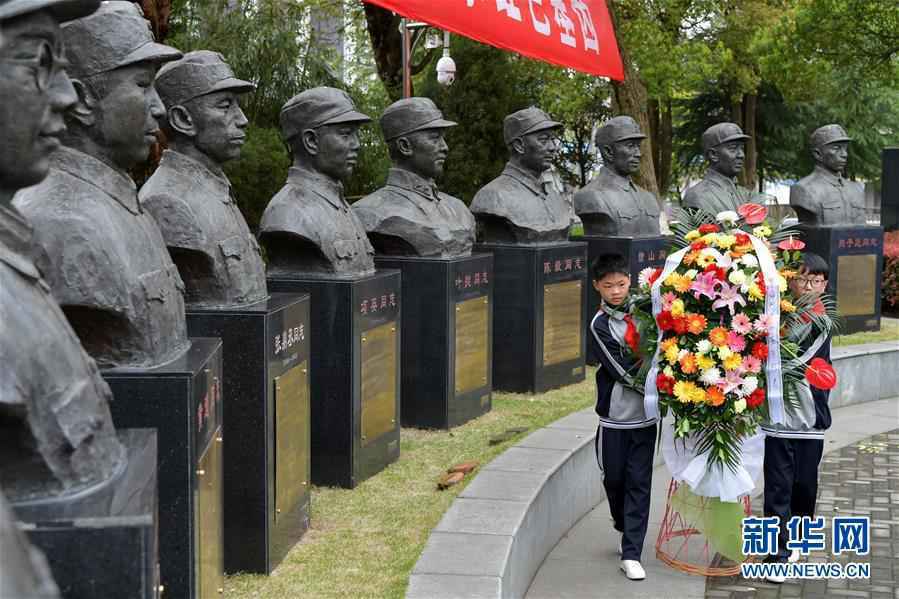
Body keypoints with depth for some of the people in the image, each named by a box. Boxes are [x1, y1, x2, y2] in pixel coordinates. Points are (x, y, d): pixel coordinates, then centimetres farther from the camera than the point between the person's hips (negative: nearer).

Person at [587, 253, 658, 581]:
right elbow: (624, 373, -15)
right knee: (614, 479, 11)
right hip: (615, 417, -2)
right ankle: (626, 530, 37)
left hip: (646, 414, 3)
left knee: (639, 483, 0)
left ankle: (631, 553, 2)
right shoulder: (600, 326, -11)